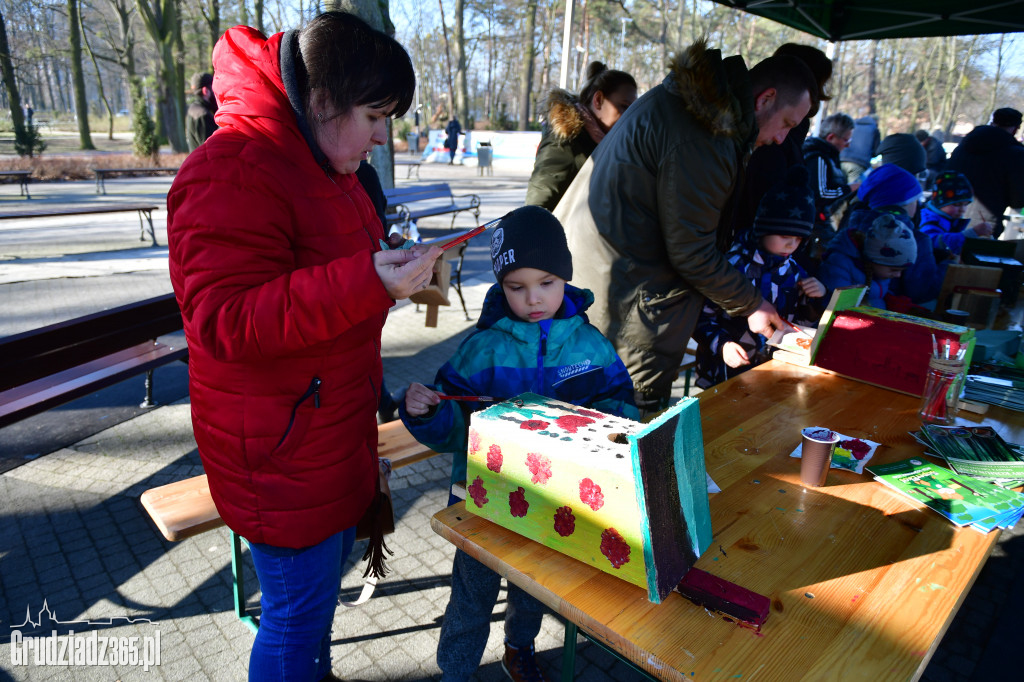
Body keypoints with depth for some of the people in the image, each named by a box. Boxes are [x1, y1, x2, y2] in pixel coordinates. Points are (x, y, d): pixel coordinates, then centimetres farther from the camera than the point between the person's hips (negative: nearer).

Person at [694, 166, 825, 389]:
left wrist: (817, 296, 3)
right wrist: (722, 344, -26)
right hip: (728, 371, -6)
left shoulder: (792, 269, 11)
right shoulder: (732, 264, -11)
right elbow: (702, 317, -10)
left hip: (776, 367, 7)